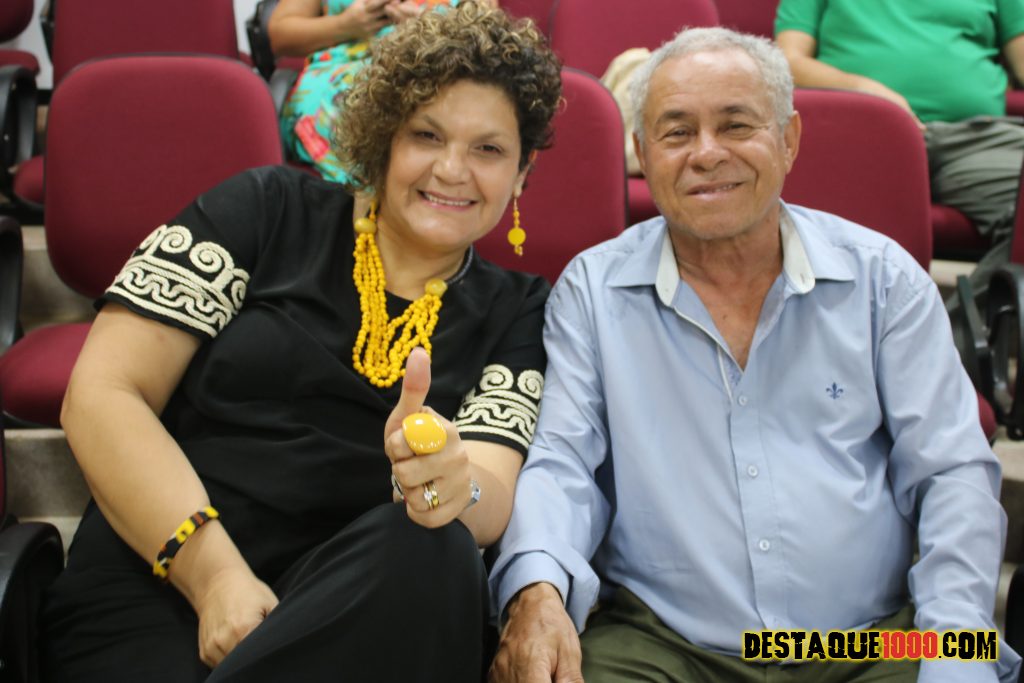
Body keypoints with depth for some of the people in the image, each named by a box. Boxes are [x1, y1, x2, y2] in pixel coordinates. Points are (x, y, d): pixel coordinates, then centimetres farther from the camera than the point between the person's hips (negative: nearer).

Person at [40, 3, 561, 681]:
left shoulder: (517, 312, 11)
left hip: (364, 601, 3)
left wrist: (452, 486, -29)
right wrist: (214, 573, -14)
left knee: (430, 553, -30)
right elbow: (101, 396, -1)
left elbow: (493, 494, -3)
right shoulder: (269, 211, 5)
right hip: (157, 591, -2)